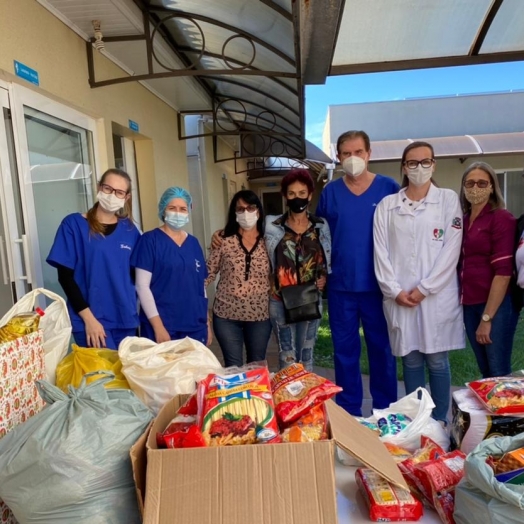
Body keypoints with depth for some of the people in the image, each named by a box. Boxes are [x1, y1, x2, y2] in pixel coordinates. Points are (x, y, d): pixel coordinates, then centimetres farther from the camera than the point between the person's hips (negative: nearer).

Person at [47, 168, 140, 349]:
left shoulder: (129, 230, 7)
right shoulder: (74, 224, -2)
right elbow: (65, 276, -6)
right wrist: (88, 318, -12)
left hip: (126, 320, 4)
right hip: (92, 320, -4)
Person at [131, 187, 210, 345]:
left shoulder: (193, 243, 10)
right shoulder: (150, 240, -5)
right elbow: (142, 286, -9)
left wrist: (207, 323, 13)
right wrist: (158, 326, -14)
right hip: (163, 327, -5)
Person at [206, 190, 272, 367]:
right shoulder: (223, 242, -4)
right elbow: (207, 274, -2)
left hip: (260, 315, 2)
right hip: (227, 315, -2)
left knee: (258, 366, 18)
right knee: (233, 367, 8)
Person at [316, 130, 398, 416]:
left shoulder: (389, 188, -1)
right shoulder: (329, 192, 3)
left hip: (379, 284, -1)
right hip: (340, 285, 1)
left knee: (382, 348, 11)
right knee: (345, 350, 10)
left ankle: (386, 412, 29)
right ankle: (348, 412, 27)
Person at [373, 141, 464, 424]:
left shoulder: (449, 199, 4)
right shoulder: (387, 205, 8)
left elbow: (451, 250, -4)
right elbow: (381, 252, 3)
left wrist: (424, 289, -10)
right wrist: (395, 290, -7)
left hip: (438, 296, -1)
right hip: (400, 298, 2)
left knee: (437, 361, 5)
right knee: (410, 361, 10)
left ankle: (439, 421, 21)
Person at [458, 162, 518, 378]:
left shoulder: (502, 218, -8)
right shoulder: (463, 221, 10)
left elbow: (503, 271, -14)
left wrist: (487, 317, -16)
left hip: (496, 305, -6)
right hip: (469, 305, 6)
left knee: (499, 373, 2)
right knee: (485, 372, 15)